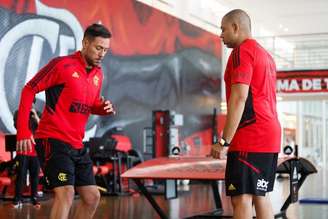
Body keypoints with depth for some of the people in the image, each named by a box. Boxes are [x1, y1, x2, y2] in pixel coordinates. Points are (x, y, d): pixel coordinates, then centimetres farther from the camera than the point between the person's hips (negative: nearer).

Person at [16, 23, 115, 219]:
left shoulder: (98, 74, 11)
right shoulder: (62, 64, -10)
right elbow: (29, 90, -8)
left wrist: (105, 108, -1)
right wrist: (23, 130, -16)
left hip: (77, 146, 8)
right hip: (53, 142, -8)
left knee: (92, 197, 9)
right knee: (66, 194, -19)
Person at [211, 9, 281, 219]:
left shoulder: (242, 51, -8)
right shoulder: (266, 55, 21)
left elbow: (239, 98, -18)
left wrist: (224, 141, -18)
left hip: (249, 139, -10)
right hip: (270, 138, 10)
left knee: (241, 198, -10)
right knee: (261, 196, 12)